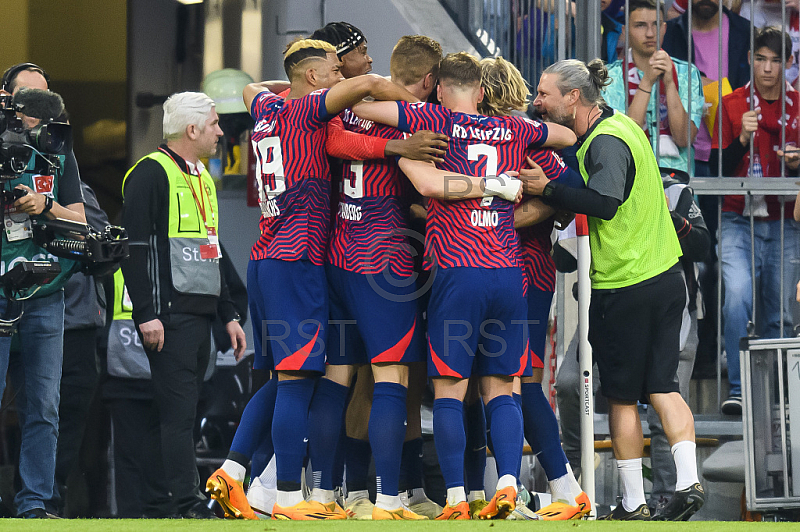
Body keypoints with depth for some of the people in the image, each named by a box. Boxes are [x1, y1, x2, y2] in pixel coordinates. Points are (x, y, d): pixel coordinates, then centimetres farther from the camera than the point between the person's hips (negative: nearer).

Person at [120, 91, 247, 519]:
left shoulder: (201, 178, 22)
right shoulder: (151, 172, -8)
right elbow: (133, 246, -15)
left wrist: (228, 314, 23)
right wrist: (146, 314, -20)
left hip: (199, 315, 9)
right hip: (169, 316, -9)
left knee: (184, 413, 8)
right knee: (177, 411, -12)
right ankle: (189, 506, -15)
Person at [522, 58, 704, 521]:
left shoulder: (606, 142, -17)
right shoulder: (622, 125, 12)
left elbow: (605, 201, -31)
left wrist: (548, 189, -27)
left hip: (623, 287, -8)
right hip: (666, 275, 8)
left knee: (623, 398, 4)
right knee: (662, 387, 9)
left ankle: (633, 504, 10)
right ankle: (688, 480, -4)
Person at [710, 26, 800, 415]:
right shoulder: (732, 105, 5)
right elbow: (719, 168, 0)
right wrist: (742, 139, -17)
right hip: (739, 220, -2)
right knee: (738, 299, -22)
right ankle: (737, 390, -18)